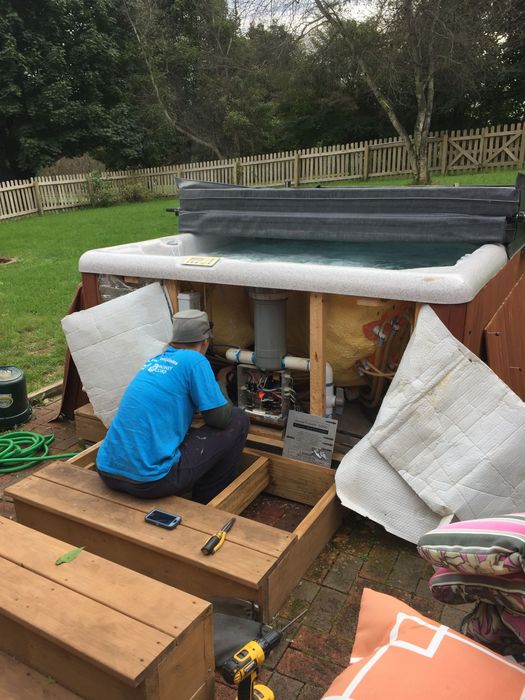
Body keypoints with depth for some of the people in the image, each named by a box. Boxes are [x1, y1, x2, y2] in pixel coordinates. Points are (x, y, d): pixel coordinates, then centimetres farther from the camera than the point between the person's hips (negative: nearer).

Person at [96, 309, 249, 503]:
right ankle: (205, 505, 18)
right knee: (238, 420, 6)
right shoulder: (194, 360, -5)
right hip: (151, 480, -8)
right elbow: (222, 418, -3)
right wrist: (221, 382, 16)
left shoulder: (154, 361, 16)